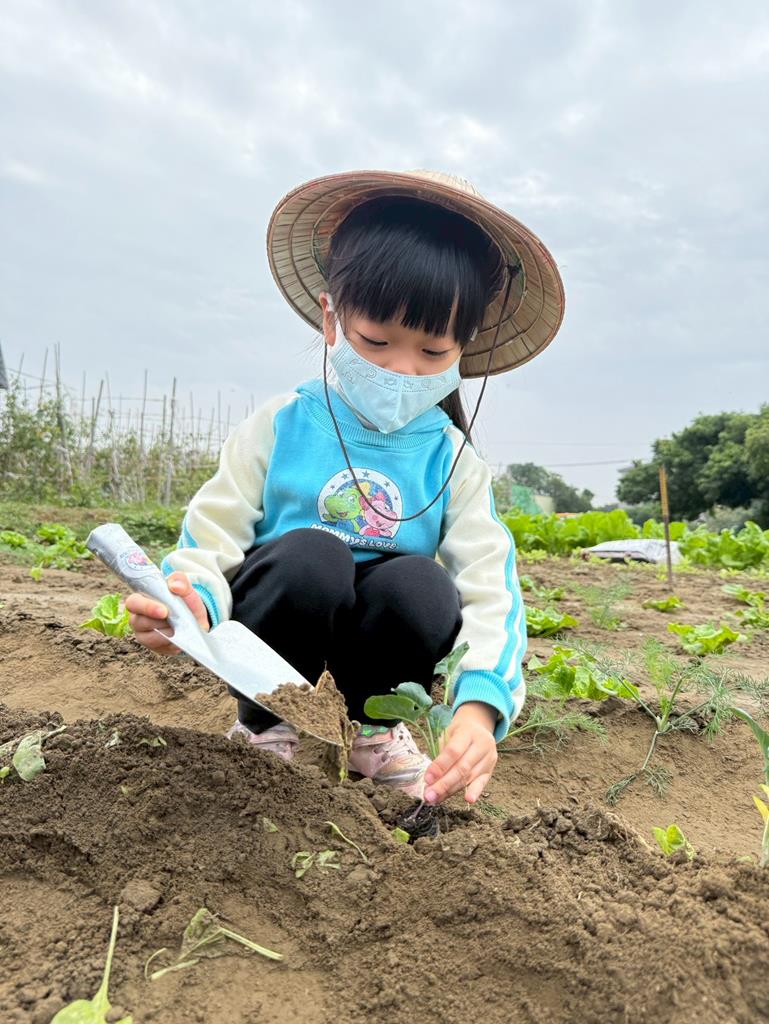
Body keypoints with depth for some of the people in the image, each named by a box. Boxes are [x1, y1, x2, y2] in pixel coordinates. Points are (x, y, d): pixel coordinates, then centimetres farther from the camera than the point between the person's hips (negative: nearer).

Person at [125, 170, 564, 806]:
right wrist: (195, 598, -36)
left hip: (373, 652, 2)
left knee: (421, 582, -30)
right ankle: (265, 722, -4)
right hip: (271, 652, -1)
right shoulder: (281, 427, -8)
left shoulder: (453, 462, -6)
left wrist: (479, 705, -34)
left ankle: (375, 725, 1)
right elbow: (211, 537, -12)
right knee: (309, 555, -32)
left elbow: (488, 589, -17)